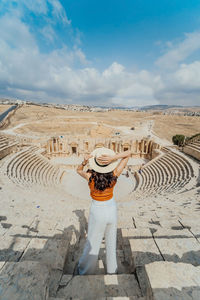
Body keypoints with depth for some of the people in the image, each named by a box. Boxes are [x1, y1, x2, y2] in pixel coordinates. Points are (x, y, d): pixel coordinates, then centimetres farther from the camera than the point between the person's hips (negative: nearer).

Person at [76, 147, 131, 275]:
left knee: (92, 243, 22)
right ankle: (112, 269, 48)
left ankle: (85, 270, 47)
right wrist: (114, 157, -33)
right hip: (112, 210, 2)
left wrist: (84, 162, -23)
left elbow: (78, 170, -1)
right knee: (111, 242, 26)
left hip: (97, 212, -1)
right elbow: (129, 153, -16)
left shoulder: (90, 176, -26)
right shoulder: (114, 175, -22)